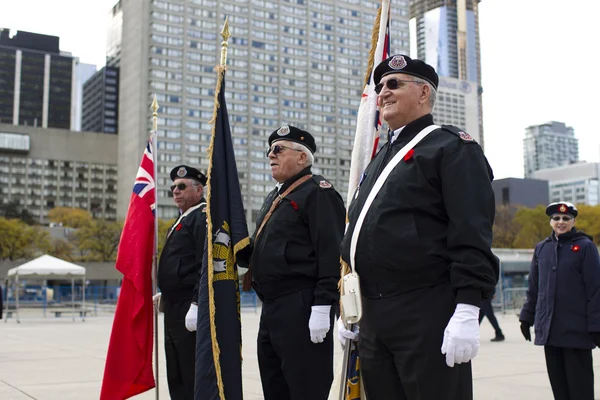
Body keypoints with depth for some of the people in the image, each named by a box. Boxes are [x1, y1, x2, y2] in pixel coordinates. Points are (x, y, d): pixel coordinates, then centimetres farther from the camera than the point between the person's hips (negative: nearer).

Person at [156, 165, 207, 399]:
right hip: (174, 310, 10)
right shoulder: (182, 220, 21)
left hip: (192, 309, -10)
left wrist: (196, 305, -25)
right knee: (176, 379, 15)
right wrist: (165, 295, 16)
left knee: (194, 379, -5)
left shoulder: (203, 216, -10)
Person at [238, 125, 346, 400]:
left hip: (302, 310, -9)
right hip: (271, 309, 9)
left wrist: (322, 307, -22)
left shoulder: (318, 192, -7)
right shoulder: (274, 197, 21)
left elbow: (332, 253, -17)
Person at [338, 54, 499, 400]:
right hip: (373, 318, 8)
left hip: (429, 317, -8)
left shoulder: (452, 147, -3)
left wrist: (467, 312, -21)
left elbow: (472, 235, -13)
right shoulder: (380, 159, 21)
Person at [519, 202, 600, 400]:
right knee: (558, 383, 10)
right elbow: (533, 287, 15)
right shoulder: (541, 248, 10)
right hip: (549, 330, 4)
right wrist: (527, 317, 13)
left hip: (576, 330, -4)